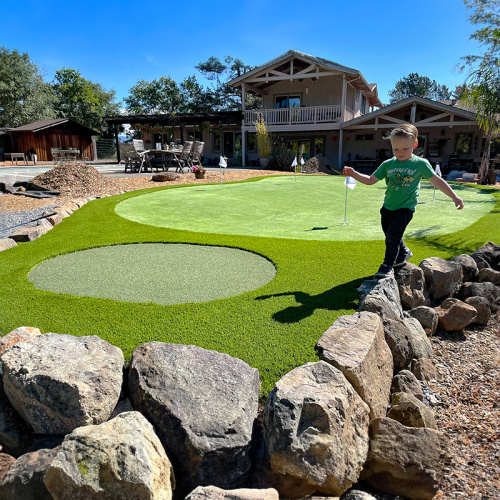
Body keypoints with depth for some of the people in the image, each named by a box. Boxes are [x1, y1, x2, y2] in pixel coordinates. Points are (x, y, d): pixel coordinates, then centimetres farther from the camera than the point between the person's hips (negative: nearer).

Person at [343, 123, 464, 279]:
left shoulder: (420, 164, -7)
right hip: (388, 206, 4)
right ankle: (404, 252, 43)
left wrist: (454, 197, 4)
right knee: (390, 236, 15)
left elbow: (436, 181, 2)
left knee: (392, 235, -14)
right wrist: (354, 174, -11)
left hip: (406, 207, -4)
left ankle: (388, 265, 2)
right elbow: (370, 180, 3)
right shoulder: (388, 164, 0)